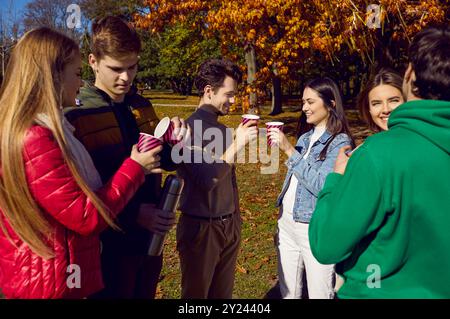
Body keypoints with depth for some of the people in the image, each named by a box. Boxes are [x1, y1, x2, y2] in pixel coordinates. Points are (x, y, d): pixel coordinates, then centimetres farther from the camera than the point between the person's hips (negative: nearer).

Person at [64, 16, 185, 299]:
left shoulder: (143, 106, 4)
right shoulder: (74, 115, -14)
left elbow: (166, 161, 10)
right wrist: (133, 213, -23)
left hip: (150, 236, 6)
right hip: (110, 243, -6)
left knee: (146, 294, 23)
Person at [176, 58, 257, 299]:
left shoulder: (221, 128, 7)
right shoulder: (190, 128, -16)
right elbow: (205, 180, -23)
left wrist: (235, 218, 16)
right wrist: (236, 145, -23)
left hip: (229, 225, 6)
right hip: (201, 227, -6)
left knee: (223, 292, 17)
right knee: (196, 293, 12)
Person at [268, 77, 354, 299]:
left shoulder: (340, 142, -12)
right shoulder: (305, 137, 10)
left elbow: (321, 186, -23)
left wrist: (289, 150, -22)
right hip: (287, 223, 7)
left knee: (319, 294, 8)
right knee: (288, 293, 17)